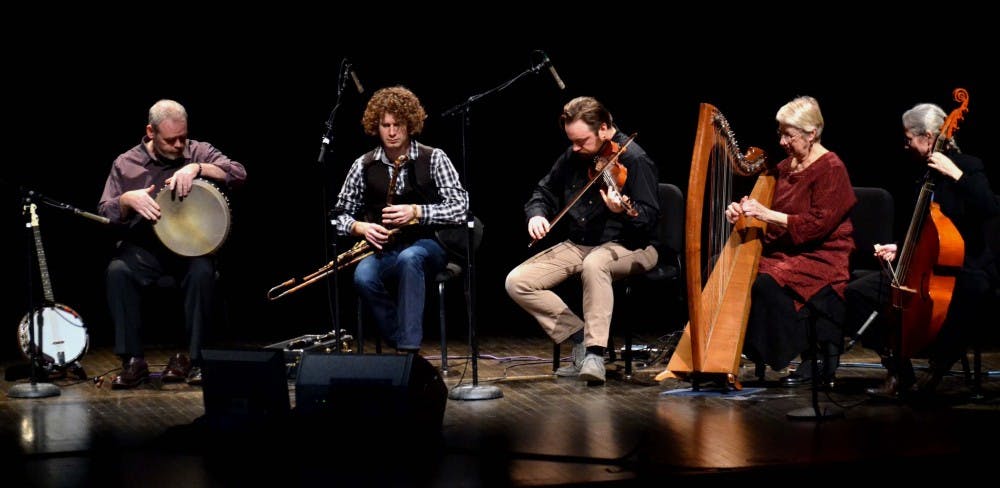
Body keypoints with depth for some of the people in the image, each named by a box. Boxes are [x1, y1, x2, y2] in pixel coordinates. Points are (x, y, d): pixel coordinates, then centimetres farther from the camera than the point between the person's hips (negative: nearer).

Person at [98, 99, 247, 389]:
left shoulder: (198, 152, 4)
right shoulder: (126, 164, 6)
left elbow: (238, 174, -10)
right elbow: (104, 213, 4)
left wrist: (197, 168, -24)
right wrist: (127, 199, -18)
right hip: (144, 247, 1)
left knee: (202, 271, -33)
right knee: (118, 271, -30)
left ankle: (192, 359, -18)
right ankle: (133, 361, -19)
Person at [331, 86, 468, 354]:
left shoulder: (434, 158, 0)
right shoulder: (363, 166, 7)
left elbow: (460, 208, -8)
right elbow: (341, 214, 12)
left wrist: (416, 212, -21)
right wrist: (361, 227, -10)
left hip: (427, 244, -2)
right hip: (384, 250, 2)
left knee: (409, 258, -39)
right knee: (363, 277, -33)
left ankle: (409, 349, -40)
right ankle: (403, 346, -21)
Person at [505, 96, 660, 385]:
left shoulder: (632, 159, -12)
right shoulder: (573, 157, 7)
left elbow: (649, 218, -18)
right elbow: (545, 192, 19)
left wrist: (622, 210, -40)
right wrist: (537, 214, -3)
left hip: (627, 246, -7)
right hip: (578, 246, 7)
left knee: (594, 264, -43)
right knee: (516, 282, -12)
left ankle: (595, 354, -36)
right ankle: (581, 338, -8)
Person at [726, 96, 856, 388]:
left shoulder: (831, 168, -10)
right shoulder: (785, 167, 14)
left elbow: (817, 224, -18)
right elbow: (771, 214, 19)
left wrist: (767, 214, -22)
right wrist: (742, 212, -3)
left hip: (821, 256, -8)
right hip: (782, 251, 8)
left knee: (768, 283, -32)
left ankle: (815, 358, -17)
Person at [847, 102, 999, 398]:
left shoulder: (967, 166, -7)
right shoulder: (924, 174, 12)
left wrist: (956, 174, -28)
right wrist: (899, 248, 8)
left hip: (966, 267, -7)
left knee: (974, 294, -43)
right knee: (858, 293, -8)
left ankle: (939, 364, -20)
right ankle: (898, 371, -6)